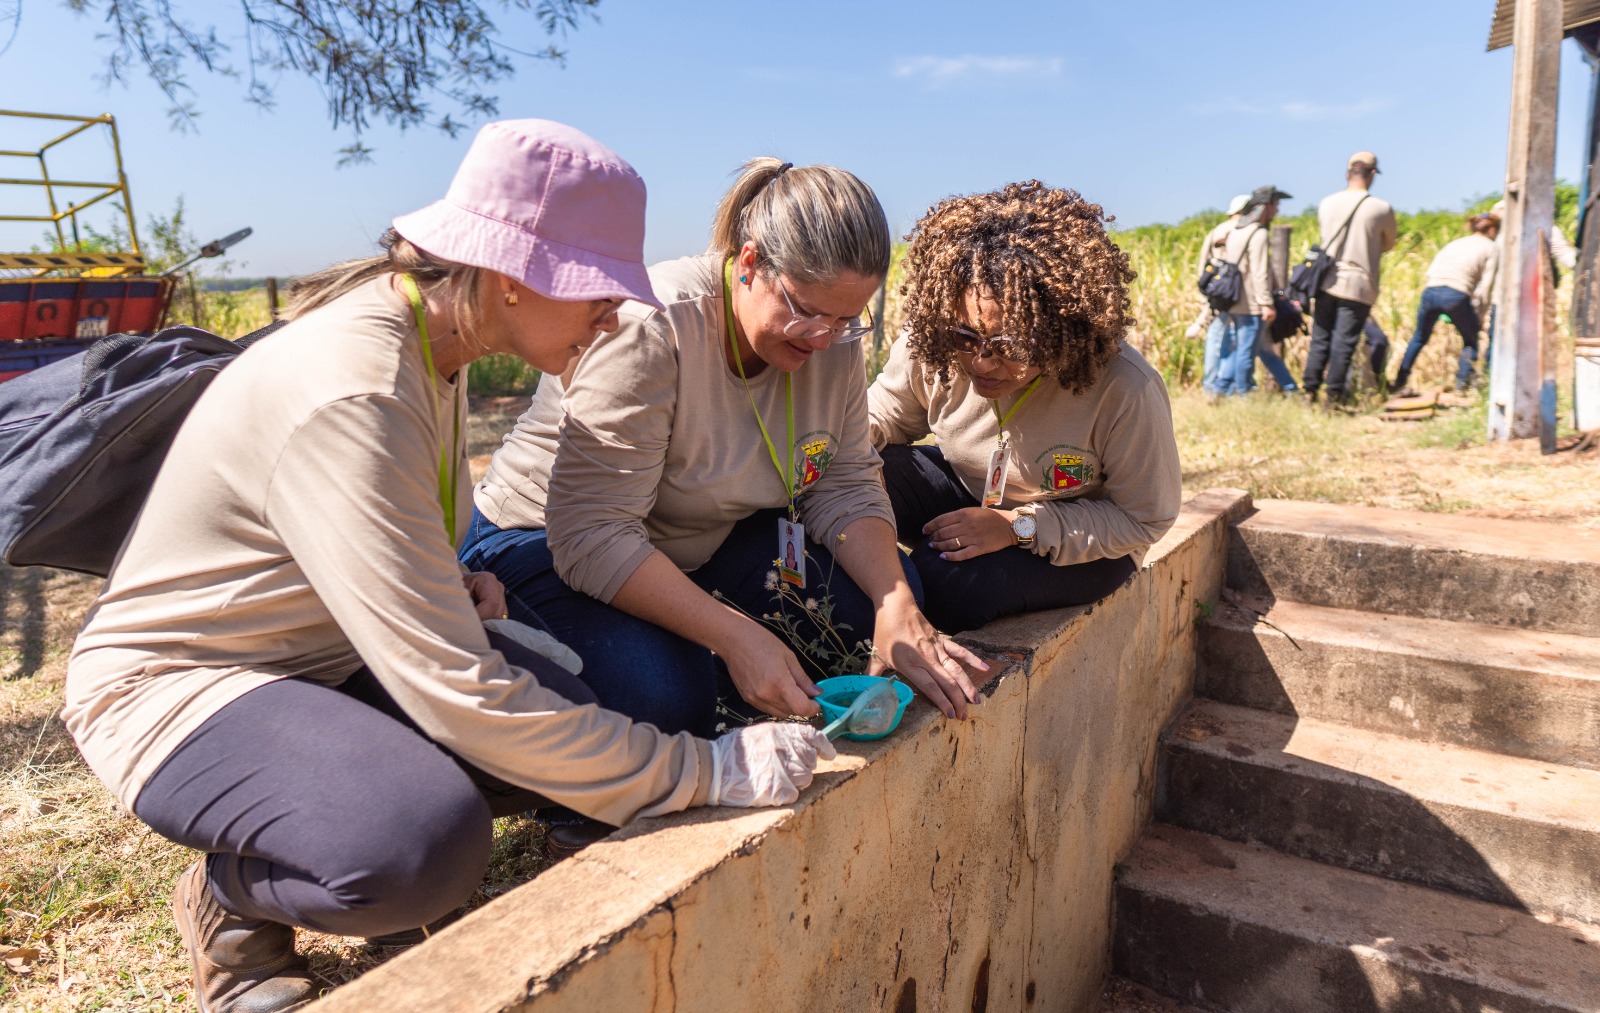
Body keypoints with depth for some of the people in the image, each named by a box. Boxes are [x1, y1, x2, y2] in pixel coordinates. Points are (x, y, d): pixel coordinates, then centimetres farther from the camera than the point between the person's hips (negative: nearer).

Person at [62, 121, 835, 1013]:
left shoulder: (431, 339, -3)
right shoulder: (352, 394, -32)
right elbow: (460, 696, -34)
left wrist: (454, 586, -5)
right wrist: (709, 771, -28)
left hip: (322, 653, 9)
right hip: (177, 681, -8)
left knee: (570, 714, -12)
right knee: (431, 841, -34)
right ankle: (230, 898, -1)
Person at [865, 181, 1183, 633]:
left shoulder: (1126, 390, -31)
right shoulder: (932, 347, -21)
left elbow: (1144, 519, -18)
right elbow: (885, 413, 1)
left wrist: (1018, 526, -29)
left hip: (1074, 544, -3)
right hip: (964, 490, 4)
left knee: (948, 580, -33)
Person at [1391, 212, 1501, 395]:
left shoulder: (1454, 243, 28)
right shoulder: (1491, 248, 15)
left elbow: (1428, 275, 16)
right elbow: (1484, 288, 7)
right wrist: (1480, 317, 14)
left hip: (1430, 292, 4)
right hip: (1456, 295, -4)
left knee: (1419, 338, 23)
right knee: (1471, 339, 21)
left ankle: (1400, 383, 15)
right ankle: (1463, 383, 12)